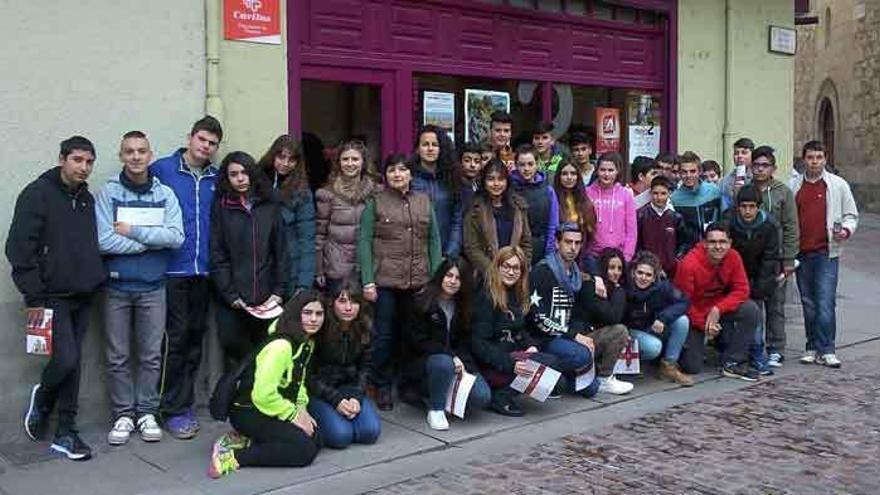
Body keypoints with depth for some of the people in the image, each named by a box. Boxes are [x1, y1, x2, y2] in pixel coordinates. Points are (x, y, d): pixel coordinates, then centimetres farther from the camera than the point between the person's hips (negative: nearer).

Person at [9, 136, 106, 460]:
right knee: (65, 359, -13)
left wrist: (96, 280, 7)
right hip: (52, 297, -6)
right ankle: (41, 399, 19)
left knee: (73, 363, 8)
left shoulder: (87, 198, 13)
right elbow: (19, 248, -11)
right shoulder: (37, 194, -7)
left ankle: (65, 432, 16)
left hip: (82, 297, 6)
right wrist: (35, 296, -15)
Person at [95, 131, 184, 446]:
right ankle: (123, 414, 18)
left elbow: (176, 237, -12)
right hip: (118, 287, -1)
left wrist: (132, 231, -14)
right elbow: (104, 242, -14)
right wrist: (151, 241, -12)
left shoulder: (165, 194, 2)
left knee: (151, 355, 7)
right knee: (117, 356, 6)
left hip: (153, 287, 1)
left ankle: (147, 412, 20)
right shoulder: (108, 193, -3)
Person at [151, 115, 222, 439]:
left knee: (195, 338, 10)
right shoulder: (161, 169, -1)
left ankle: (185, 403, 22)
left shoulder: (216, 179, 10)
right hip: (172, 269, -4)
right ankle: (173, 409, 6)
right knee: (176, 339, -4)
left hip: (203, 270, 4)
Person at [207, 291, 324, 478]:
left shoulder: (307, 342, 5)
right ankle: (232, 456, -15)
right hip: (248, 412, -10)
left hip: (273, 409, 10)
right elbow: (264, 394, -29)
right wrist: (293, 415, -17)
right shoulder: (280, 345, -25)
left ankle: (244, 441, 2)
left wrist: (301, 408, -1)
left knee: (315, 438, -4)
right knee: (305, 449, -19)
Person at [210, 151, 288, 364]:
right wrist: (230, 294, -9)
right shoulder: (221, 207, 4)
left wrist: (280, 291, -2)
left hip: (266, 298, 1)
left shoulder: (270, 207, 9)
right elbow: (217, 256, -1)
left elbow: (281, 252, 7)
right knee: (232, 346, -4)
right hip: (232, 299, -1)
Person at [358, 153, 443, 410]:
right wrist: (367, 281, -12)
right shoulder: (375, 203, 1)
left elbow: (434, 239, 10)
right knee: (384, 335, 3)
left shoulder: (424, 201, 11)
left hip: (418, 281, 3)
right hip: (384, 280, -3)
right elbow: (364, 242, -4)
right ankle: (382, 386, 15)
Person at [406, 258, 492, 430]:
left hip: (457, 361, 4)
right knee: (444, 363, -39)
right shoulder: (422, 301, -7)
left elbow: (465, 340, 7)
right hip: (423, 361, -4)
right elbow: (418, 340, -12)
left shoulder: (463, 306, 9)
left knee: (482, 397, -21)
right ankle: (435, 410, -16)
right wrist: (450, 356, -21)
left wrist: (461, 361, -15)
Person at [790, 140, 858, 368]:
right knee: (808, 303, 10)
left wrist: (846, 231, -12)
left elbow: (851, 215, 8)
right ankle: (813, 348, 18)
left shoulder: (838, 185, 3)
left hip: (827, 252, -3)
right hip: (801, 252, 3)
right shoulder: (793, 186, 8)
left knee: (825, 302, -10)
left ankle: (825, 350, -4)